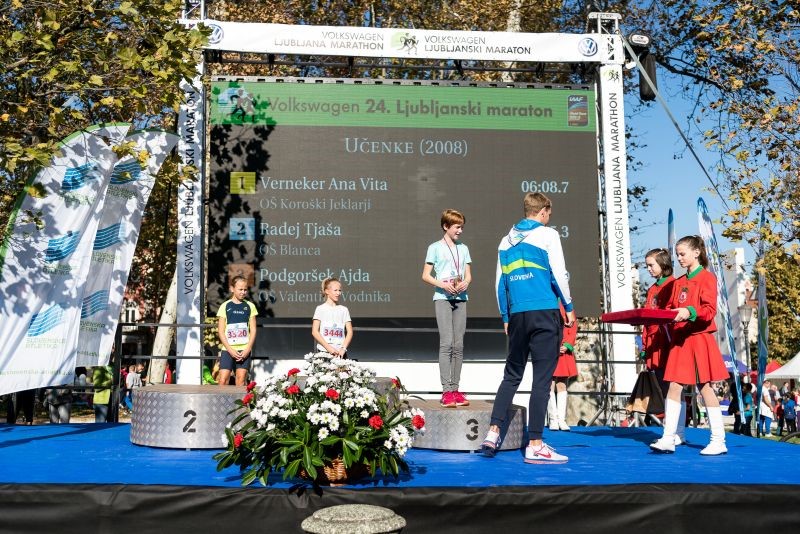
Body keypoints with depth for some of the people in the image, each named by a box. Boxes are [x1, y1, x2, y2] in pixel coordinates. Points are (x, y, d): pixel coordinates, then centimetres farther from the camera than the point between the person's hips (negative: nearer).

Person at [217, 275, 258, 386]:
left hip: (244, 350, 1)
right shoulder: (225, 306, 4)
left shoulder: (250, 306, 8)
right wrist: (230, 350, -9)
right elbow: (220, 331, 1)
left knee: (241, 379, -2)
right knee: (223, 379, -8)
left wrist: (248, 349, -6)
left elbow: (253, 330, 6)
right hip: (228, 349, -1)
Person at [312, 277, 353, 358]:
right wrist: (328, 347, -11)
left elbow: (349, 332, 7)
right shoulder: (320, 309, 4)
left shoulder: (344, 310, 11)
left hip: (341, 352, 2)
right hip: (324, 351, -2)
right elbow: (314, 332, -2)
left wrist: (343, 348, -7)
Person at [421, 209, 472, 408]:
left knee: (458, 345, 4)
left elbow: (468, 274, 17)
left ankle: (455, 389, 10)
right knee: (446, 343, -12)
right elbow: (426, 275, 1)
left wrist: (465, 283, -6)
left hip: (461, 298, 5)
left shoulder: (463, 248, 16)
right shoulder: (435, 248, 3)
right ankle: (446, 391, -11)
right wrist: (442, 285, -15)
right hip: (442, 298, -5)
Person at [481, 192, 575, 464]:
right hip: (545, 314, -5)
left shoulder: (506, 241, 15)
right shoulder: (548, 235, 0)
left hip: (517, 316, 5)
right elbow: (559, 274, -4)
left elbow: (500, 283, 15)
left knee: (511, 375, 14)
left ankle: (493, 433, 8)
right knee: (541, 378, -2)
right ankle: (535, 446, 0)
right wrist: (569, 307, 6)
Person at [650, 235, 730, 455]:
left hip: (699, 339, -6)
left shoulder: (707, 277, -5)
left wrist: (690, 312, -30)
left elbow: (709, 311, -15)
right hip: (679, 340, 6)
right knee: (674, 386, 1)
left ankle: (718, 440, 9)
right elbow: (670, 309, 18)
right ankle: (668, 438, 1)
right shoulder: (678, 282, 15)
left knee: (705, 387, -1)